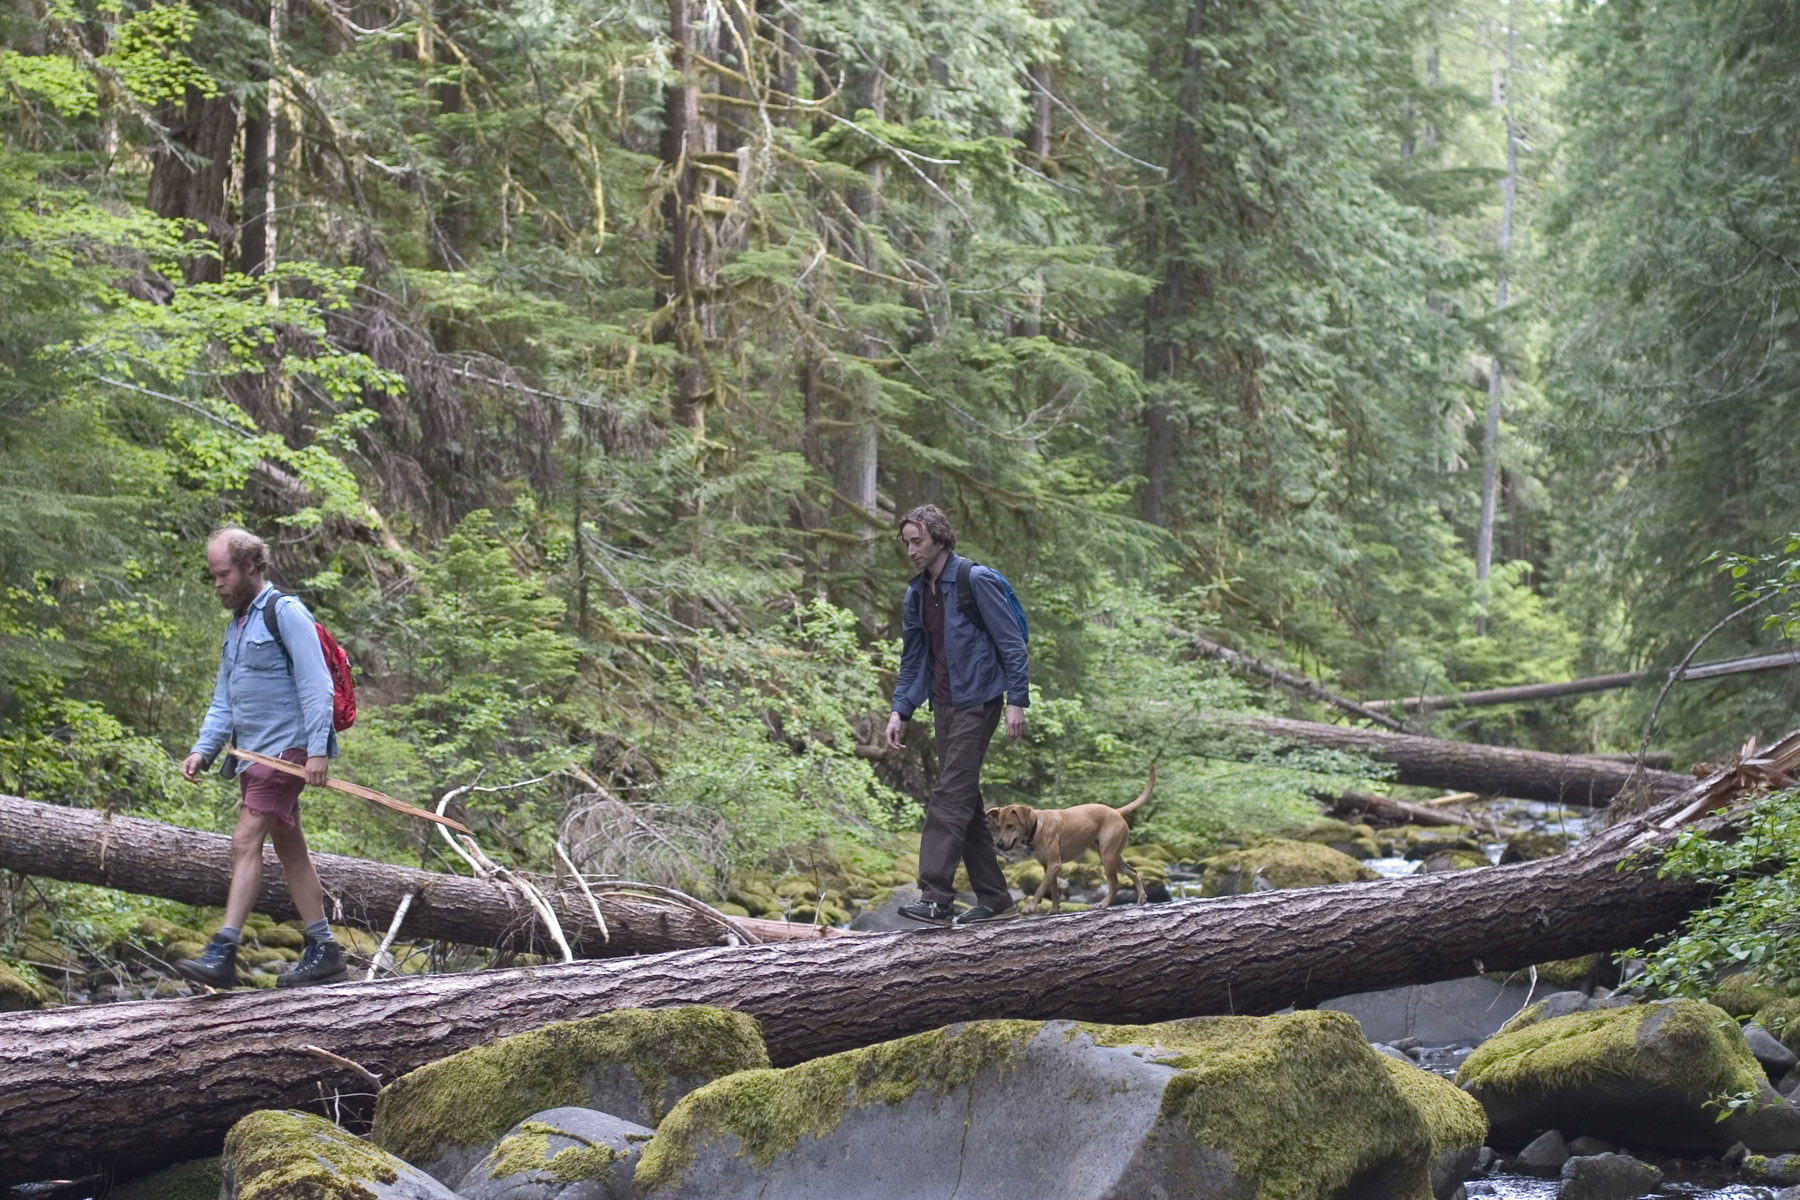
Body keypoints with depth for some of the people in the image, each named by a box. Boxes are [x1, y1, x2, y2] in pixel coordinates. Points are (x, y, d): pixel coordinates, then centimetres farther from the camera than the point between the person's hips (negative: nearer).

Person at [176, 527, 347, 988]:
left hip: (285, 750, -9)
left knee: (246, 842, -16)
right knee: (290, 850, 10)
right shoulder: (237, 626, 19)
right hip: (253, 755, 9)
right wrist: (202, 750, 7)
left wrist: (318, 748, -22)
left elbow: (315, 685, -15)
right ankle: (323, 951, 15)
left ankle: (222, 953, -21)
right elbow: (223, 702, 21)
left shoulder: (285, 613, -8)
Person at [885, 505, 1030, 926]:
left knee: (951, 798, -15)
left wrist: (1016, 701, -17)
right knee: (965, 802, 10)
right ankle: (994, 898, 16)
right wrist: (899, 710, 8)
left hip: (976, 702, -8)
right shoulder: (918, 591, 12)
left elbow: (1011, 642, -11)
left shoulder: (976, 581, -11)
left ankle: (935, 898, -20)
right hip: (944, 705, 8)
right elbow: (913, 657, 18)